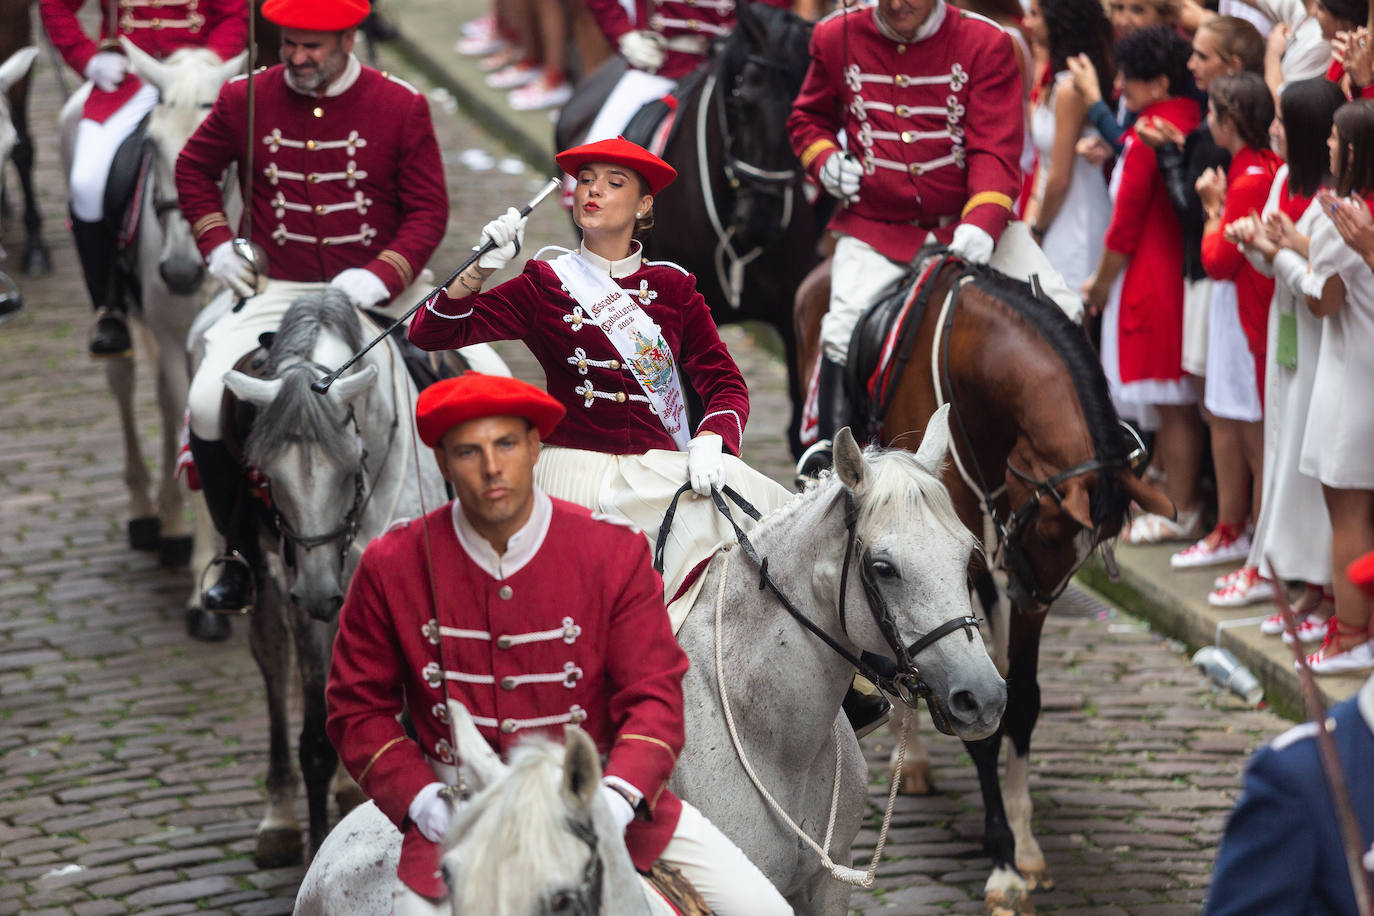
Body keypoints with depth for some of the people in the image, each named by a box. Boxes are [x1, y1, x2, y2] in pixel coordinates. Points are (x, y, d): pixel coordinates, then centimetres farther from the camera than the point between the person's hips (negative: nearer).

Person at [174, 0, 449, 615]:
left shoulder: (402, 108, -2)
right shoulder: (245, 100, 2)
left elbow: (429, 208, 1)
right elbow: (194, 167, 19)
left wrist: (379, 277, -14)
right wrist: (218, 244, 5)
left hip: (369, 292, -1)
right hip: (273, 290, 1)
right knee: (209, 403, -22)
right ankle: (241, 553, 0)